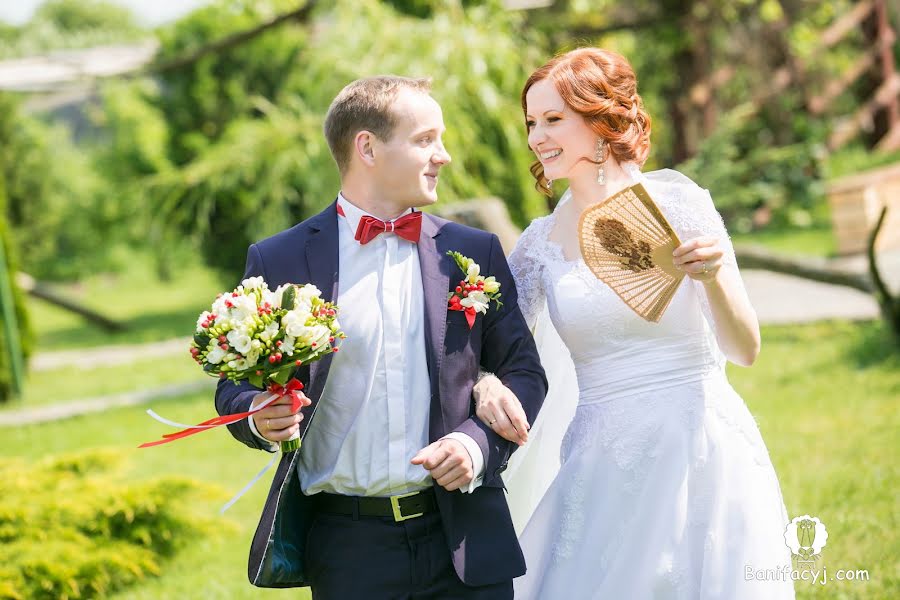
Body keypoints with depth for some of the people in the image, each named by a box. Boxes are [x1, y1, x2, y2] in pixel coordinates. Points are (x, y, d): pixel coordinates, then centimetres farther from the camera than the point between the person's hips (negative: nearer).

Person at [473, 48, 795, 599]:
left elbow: (744, 350, -5)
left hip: (696, 455, -3)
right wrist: (487, 385, -16)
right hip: (600, 465, 3)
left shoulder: (676, 202, -5)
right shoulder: (542, 242, 6)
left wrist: (714, 277, -23)